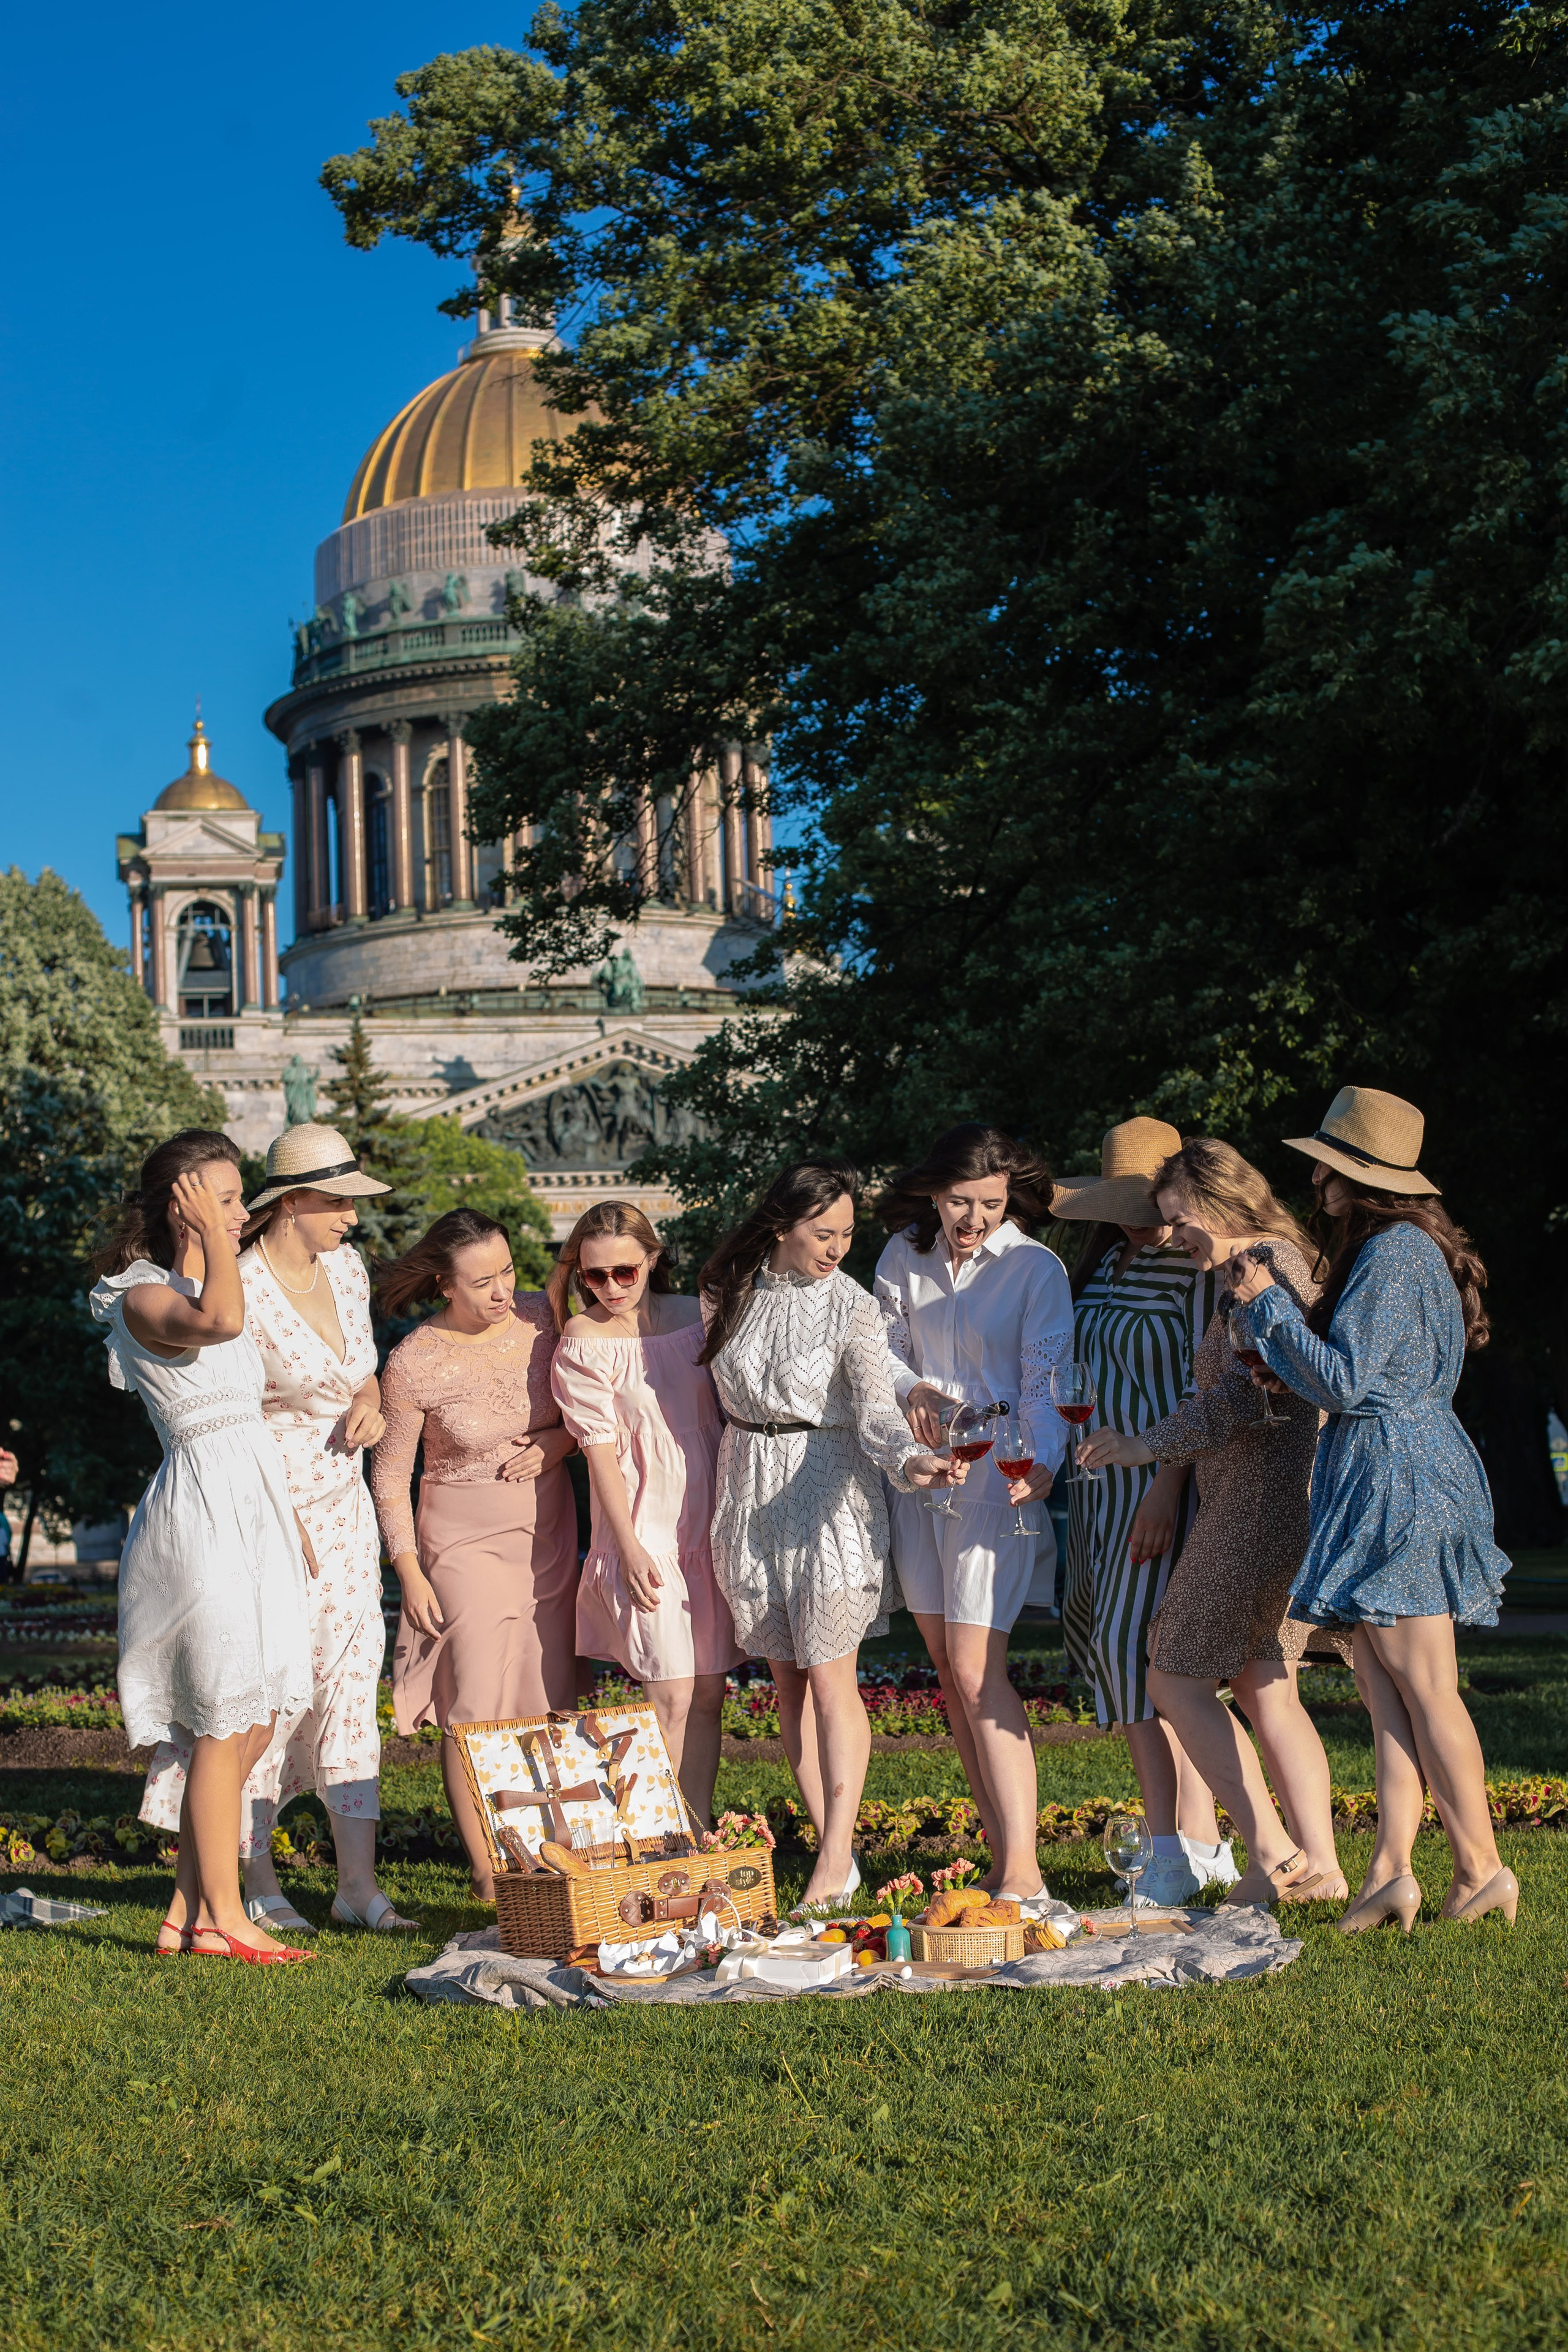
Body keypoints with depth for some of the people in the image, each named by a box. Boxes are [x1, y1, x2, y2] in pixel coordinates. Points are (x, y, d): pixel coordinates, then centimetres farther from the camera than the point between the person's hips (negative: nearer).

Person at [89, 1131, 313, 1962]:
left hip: (253, 1508, 9)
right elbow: (219, 1321, -34)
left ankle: (188, 1911, 14)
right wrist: (213, 1239, -18)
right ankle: (221, 1917, 3)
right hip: (204, 1509, -9)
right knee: (226, 1722, -5)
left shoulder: (203, 1285, 19)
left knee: (252, 1721, 8)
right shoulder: (143, 1298, -10)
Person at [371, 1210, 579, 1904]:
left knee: (549, 1708, 4)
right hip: (466, 1544, -4)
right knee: (478, 1710, -9)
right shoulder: (415, 1363, -14)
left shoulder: (541, 1318, -3)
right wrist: (409, 1573, -7)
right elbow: (390, 1472, -5)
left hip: (548, 1539, 4)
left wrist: (555, 1443, -9)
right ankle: (487, 1876, -1)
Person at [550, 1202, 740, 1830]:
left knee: (709, 1693, 8)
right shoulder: (582, 1345, -7)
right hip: (647, 1534, -5)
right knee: (671, 1696, -8)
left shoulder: (692, 1316, 6)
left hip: (710, 1526, 5)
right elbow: (600, 1449, -9)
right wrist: (629, 1548, -13)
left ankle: (698, 1836, 17)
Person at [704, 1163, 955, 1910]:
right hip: (751, 1493, 4)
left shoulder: (850, 1307, -9)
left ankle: (834, 1856, -7)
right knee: (787, 1680, 6)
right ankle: (835, 1849, 13)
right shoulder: (727, 1290, 2)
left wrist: (910, 1457, -38)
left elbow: (874, 1406, -19)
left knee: (830, 1678, -9)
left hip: (827, 1491, -4)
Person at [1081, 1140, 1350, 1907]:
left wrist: (1152, 1444, -13)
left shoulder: (1264, 1264, -12)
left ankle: (1272, 1851, -4)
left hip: (1260, 1502, -10)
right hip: (1290, 1504, 10)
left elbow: (1245, 1396, -20)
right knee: (1265, 1688, 14)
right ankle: (1320, 1864, 12)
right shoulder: (1274, 1263, 18)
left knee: (1176, 1680, -2)